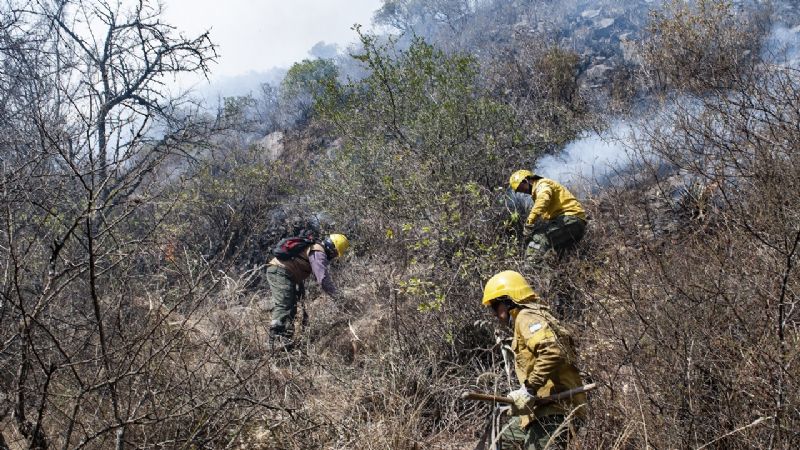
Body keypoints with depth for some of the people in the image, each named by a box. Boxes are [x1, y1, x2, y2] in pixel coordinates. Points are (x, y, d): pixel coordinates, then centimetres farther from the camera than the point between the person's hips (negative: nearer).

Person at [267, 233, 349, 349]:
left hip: (275, 271, 11)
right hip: (280, 272, -11)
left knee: (291, 306, 12)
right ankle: (277, 341, -27)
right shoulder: (318, 253, -13)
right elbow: (323, 278, -20)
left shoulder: (313, 248, 20)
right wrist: (337, 295, -15)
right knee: (283, 305, -19)